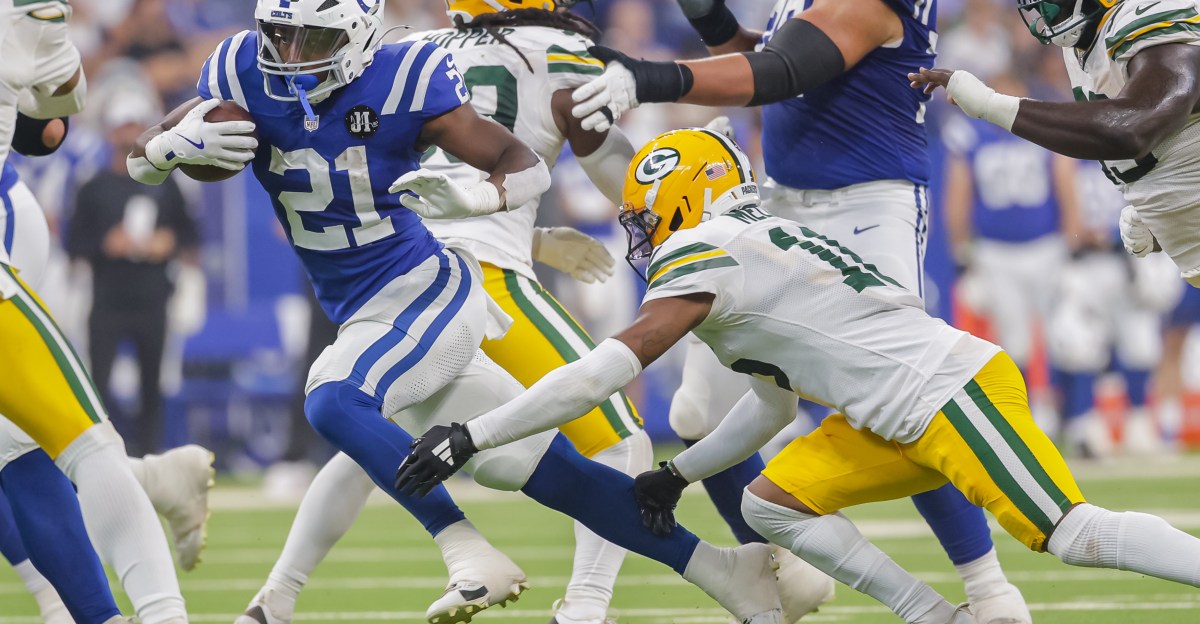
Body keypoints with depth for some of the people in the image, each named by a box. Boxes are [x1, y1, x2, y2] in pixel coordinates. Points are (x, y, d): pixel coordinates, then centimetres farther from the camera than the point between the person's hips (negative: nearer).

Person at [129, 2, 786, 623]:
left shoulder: (405, 78, -15)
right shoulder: (245, 74, -3)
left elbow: (528, 168, -12)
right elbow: (139, 159, 0)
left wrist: (468, 197, -34)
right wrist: (176, 144, -23)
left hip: (428, 292, -6)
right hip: (363, 315, 6)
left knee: (335, 400, -31)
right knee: (547, 471, 5)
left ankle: (471, 556, -26)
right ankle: (719, 569, 12)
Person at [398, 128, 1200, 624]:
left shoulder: (704, 257, -12)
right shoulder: (761, 249, 18)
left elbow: (601, 376, -18)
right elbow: (775, 404, 28)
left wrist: (471, 438, -15)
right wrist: (678, 476, 21)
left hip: (954, 392, -10)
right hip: (900, 418, 10)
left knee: (1075, 534, -16)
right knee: (774, 505, 7)